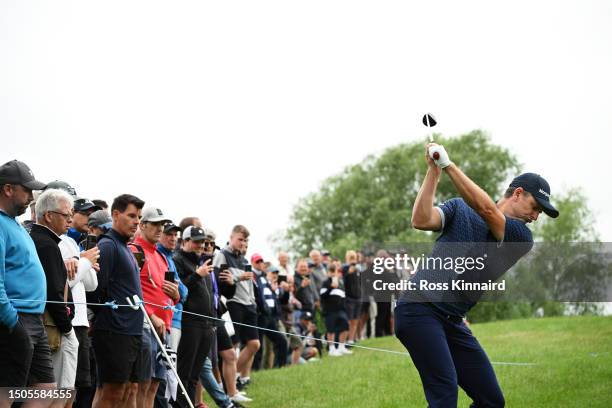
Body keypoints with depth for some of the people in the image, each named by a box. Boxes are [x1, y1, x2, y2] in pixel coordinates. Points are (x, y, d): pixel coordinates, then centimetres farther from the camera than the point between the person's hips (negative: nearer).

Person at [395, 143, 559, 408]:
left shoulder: (522, 239, 5)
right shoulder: (459, 208, 7)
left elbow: (486, 210, -13)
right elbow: (421, 221, -10)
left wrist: (448, 164, -17)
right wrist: (433, 170, -13)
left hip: (453, 324, 5)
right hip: (419, 309, -5)